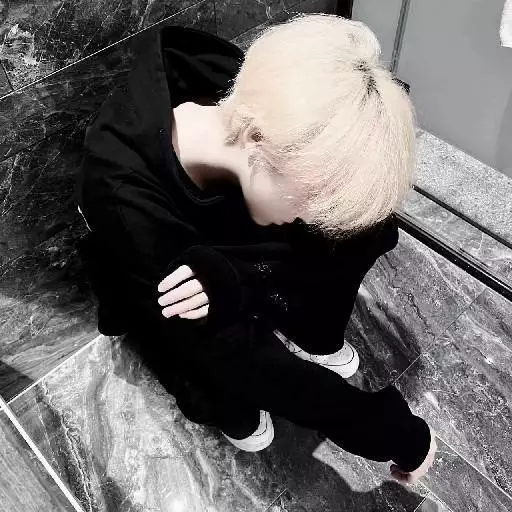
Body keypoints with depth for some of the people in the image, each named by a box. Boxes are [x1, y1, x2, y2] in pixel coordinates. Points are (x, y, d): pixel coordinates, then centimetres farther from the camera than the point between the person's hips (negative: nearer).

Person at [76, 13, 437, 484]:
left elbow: (310, 246, -21)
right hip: (154, 284, -3)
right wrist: (394, 432, -32)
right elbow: (235, 357, -36)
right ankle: (227, 401, 5)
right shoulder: (125, 195, -42)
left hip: (235, 247, 3)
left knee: (367, 224, -16)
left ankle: (309, 335, 7)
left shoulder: (252, 109, -31)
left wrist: (230, 283, -42)